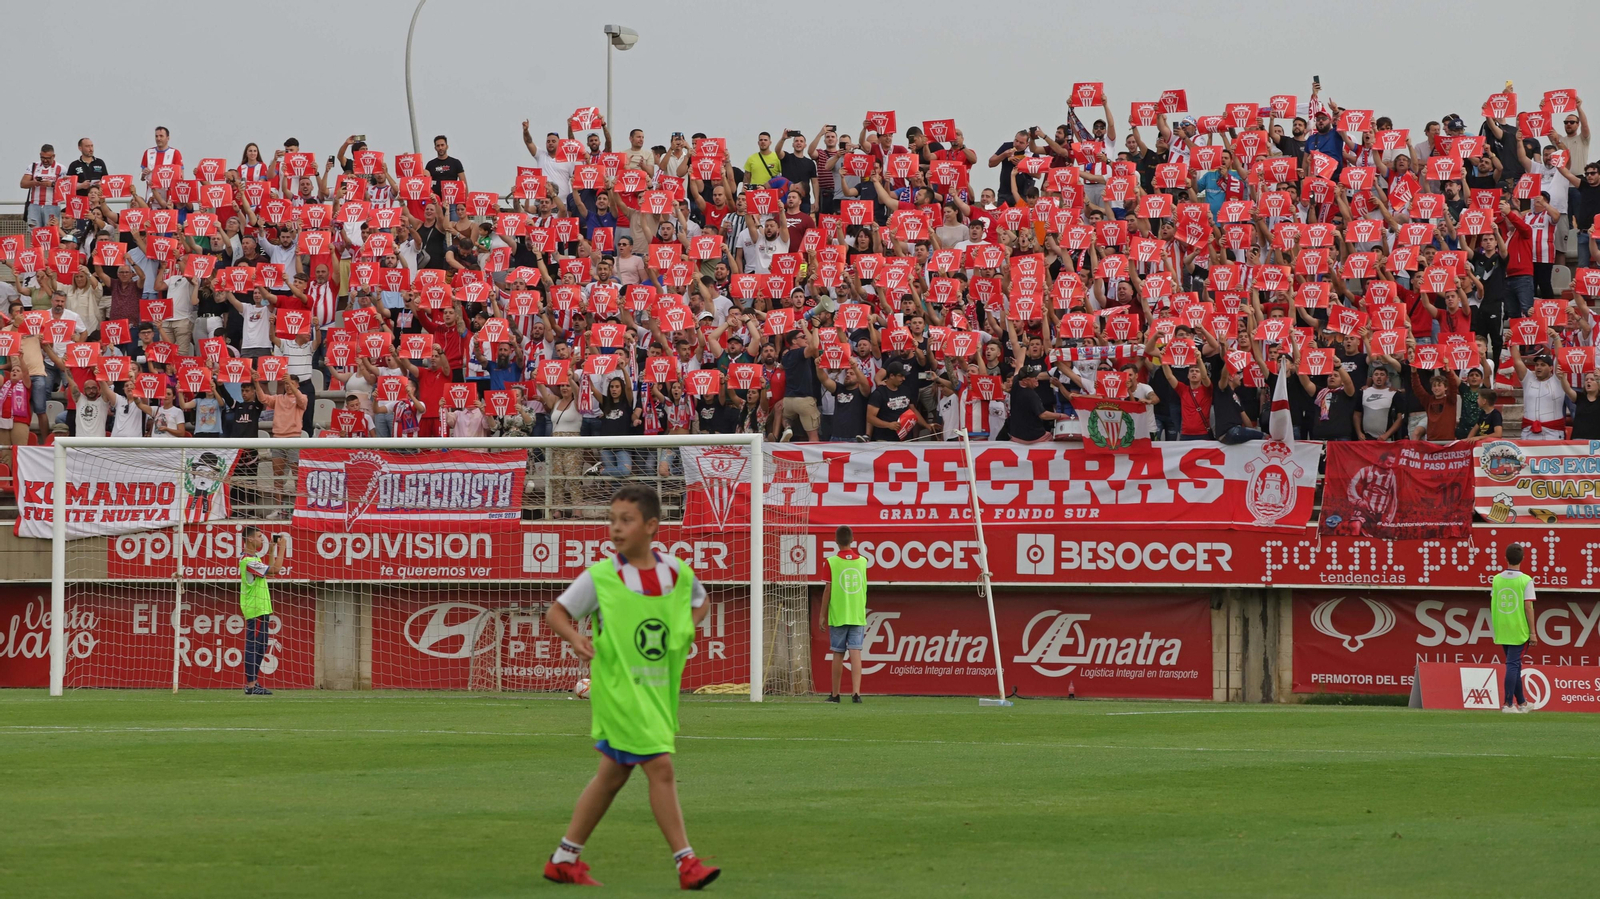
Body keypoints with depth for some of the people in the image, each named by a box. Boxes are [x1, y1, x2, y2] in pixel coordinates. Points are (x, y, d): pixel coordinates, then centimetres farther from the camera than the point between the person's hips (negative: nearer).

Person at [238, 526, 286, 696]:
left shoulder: (254, 557, 14)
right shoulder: (248, 561, -19)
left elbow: (269, 570, 25)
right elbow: (275, 569, -22)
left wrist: (272, 549, 20)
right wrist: (281, 546, -15)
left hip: (261, 609, 11)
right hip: (255, 610, -11)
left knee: (260, 647, 13)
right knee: (253, 647, -9)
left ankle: (252, 683, 17)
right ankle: (250, 686, -9)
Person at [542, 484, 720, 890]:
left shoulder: (678, 572, 1)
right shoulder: (600, 577, -10)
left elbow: (700, 602, 22)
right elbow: (556, 612, -2)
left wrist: (686, 631, 3)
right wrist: (574, 636, -21)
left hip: (658, 691, 6)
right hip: (620, 690, -6)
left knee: (613, 774, 13)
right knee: (661, 768, -13)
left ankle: (565, 858, 25)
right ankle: (686, 862, -9)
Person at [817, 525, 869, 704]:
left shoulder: (832, 562, -7)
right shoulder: (862, 560, 3)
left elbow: (828, 590, -5)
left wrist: (822, 615, 3)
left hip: (837, 616, -2)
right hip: (858, 616, 2)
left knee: (838, 655, 6)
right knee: (855, 653, -3)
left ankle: (835, 694, 15)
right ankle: (856, 692, -13)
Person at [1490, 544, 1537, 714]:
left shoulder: (1496, 579, 3)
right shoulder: (1526, 580, -10)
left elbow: (1492, 605, 8)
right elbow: (1528, 607, -12)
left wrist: (1495, 628, 19)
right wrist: (1533, 632, -8)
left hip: (1502, 630, 5)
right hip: (1519, 630, -5)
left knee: (1514, 664, 16)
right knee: (1513, 664, -4)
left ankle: (1521, 702, 25)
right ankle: (1508, 703, -10)